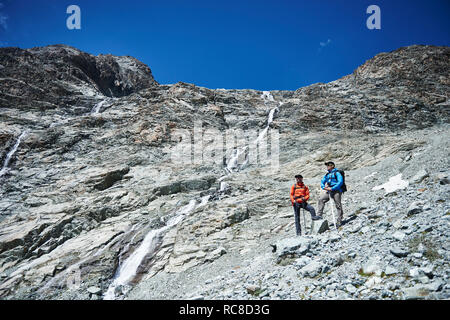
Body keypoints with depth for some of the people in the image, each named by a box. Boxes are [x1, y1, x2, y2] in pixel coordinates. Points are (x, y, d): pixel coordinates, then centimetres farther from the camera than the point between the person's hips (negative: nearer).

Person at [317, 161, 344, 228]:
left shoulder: (337, 173, -3)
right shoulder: (327, 174, 19)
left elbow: (340, 182, -14)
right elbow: (322, 182, 19)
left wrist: (332, 188, -19)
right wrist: (324, 187, -4)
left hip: (336, 191, -7)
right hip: (329, 191, 7)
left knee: (338, 205, -3)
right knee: (321, 199, -11)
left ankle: (339, 221, 5)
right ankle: (319, 215, -9)